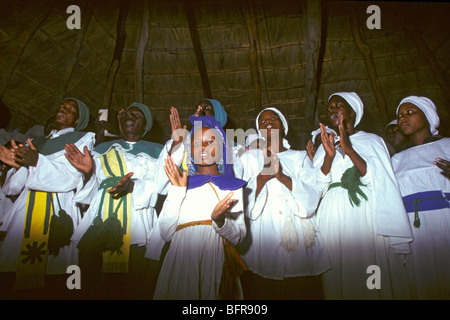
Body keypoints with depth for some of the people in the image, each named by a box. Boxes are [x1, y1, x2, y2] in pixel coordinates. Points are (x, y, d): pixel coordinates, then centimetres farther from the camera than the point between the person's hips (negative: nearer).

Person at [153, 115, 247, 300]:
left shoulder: (233, 187, 6)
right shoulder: (181, 185, 9)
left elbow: (238, 236, -1)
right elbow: (166, 233, -1)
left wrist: (220, 220, -19)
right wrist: (177, 191, -6)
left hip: (216, 264, 0)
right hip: (181, 264, 1)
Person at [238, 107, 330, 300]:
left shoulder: (300, 157, 13)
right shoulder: (250, 158, 13)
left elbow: (312, 198, -2)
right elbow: (243, 201, -1)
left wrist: (282, 176, -17)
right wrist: (264, 174, -18)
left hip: (297, 237, 1)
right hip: (261, 239, 0)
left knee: (303, 292, -2)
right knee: (261, 293, -4)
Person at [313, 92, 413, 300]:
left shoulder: (372, 141, 11)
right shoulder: (325, 145, 18)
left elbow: (380, 180, -5)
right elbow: (318, 187, 5)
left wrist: (349, 150, -14)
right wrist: (329, 156, -11)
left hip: (365, 219, -2)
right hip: (334, 219, 2)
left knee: (369, 282, -6)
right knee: (337, 280, 0)